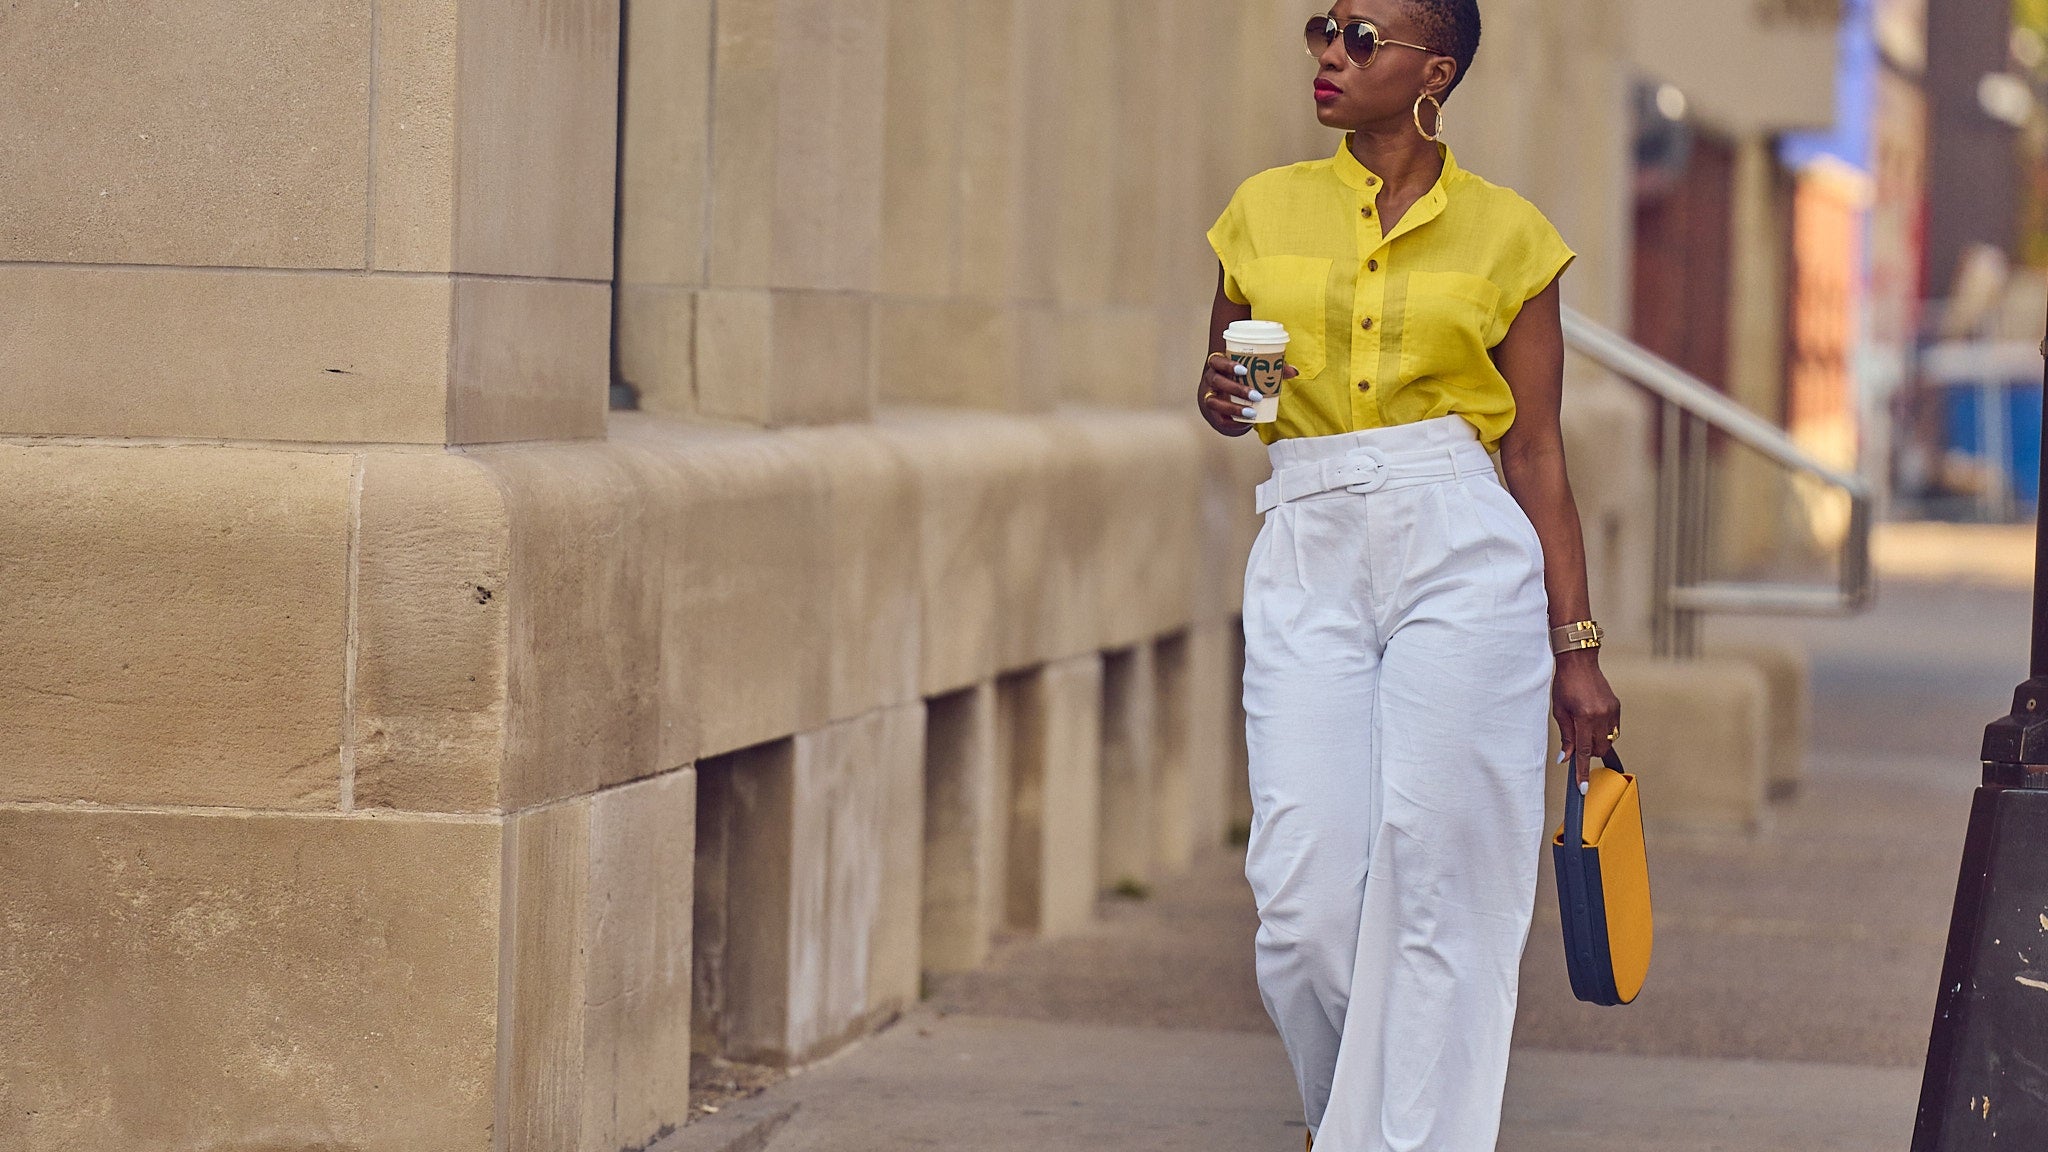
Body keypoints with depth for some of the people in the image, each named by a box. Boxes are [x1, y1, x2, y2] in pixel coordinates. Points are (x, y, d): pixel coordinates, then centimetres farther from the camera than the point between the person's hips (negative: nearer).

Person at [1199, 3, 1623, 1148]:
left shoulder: (1505, 232, 5)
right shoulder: (1266, 211, 12)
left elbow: (1538, 453, 6)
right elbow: (1227, 393, 22)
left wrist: (1576, 653, 3)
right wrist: (1223, 398, -3)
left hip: (1463, 557, -2)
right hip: (1309, 558, 2)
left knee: (1434, 888, -8)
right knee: (1305, 901, -6)